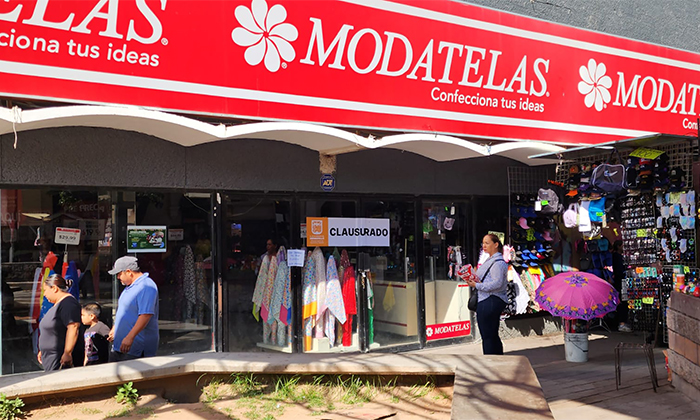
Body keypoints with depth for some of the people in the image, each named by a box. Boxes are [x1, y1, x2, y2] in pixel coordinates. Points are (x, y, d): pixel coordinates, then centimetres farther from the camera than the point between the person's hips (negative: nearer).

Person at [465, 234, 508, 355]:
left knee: (487, 337, -5)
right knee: (493, 336, 17)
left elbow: (497, 284, -23)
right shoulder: (490, 260, 18)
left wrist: (477, 285, -17)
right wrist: (476, 280, 7)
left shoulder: (498, 263, -15)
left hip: (489, 302, -11)